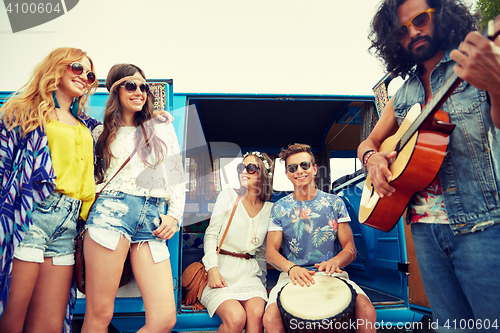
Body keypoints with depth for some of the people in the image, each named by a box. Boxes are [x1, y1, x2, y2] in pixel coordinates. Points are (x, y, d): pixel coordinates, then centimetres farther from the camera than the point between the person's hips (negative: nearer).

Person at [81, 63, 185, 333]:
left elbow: (176, 176, 14)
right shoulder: (101, 133, 16)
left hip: (154, 219, 2)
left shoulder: (163, 128, 17)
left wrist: (174, 215, 3)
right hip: (113, 211, -1)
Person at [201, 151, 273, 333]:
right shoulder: (228, 196, 0)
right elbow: (211, 235, -4)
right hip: (222, 269, -2)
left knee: (257, 313, -26)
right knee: (236, 317, -24)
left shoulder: (269, 209, 7)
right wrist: (212, 269, -15)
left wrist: (262, 277, 4)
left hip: (249, 272, 2)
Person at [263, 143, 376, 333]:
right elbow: (271, 251, 2)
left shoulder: (334, 203, 7)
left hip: (332, 274, 0)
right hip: (293, 276, 0)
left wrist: (335, 261, -18)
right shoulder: (280, 208, 6)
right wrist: (291, 268, -20)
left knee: (367, 313, -27)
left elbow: (350, 249, 5)